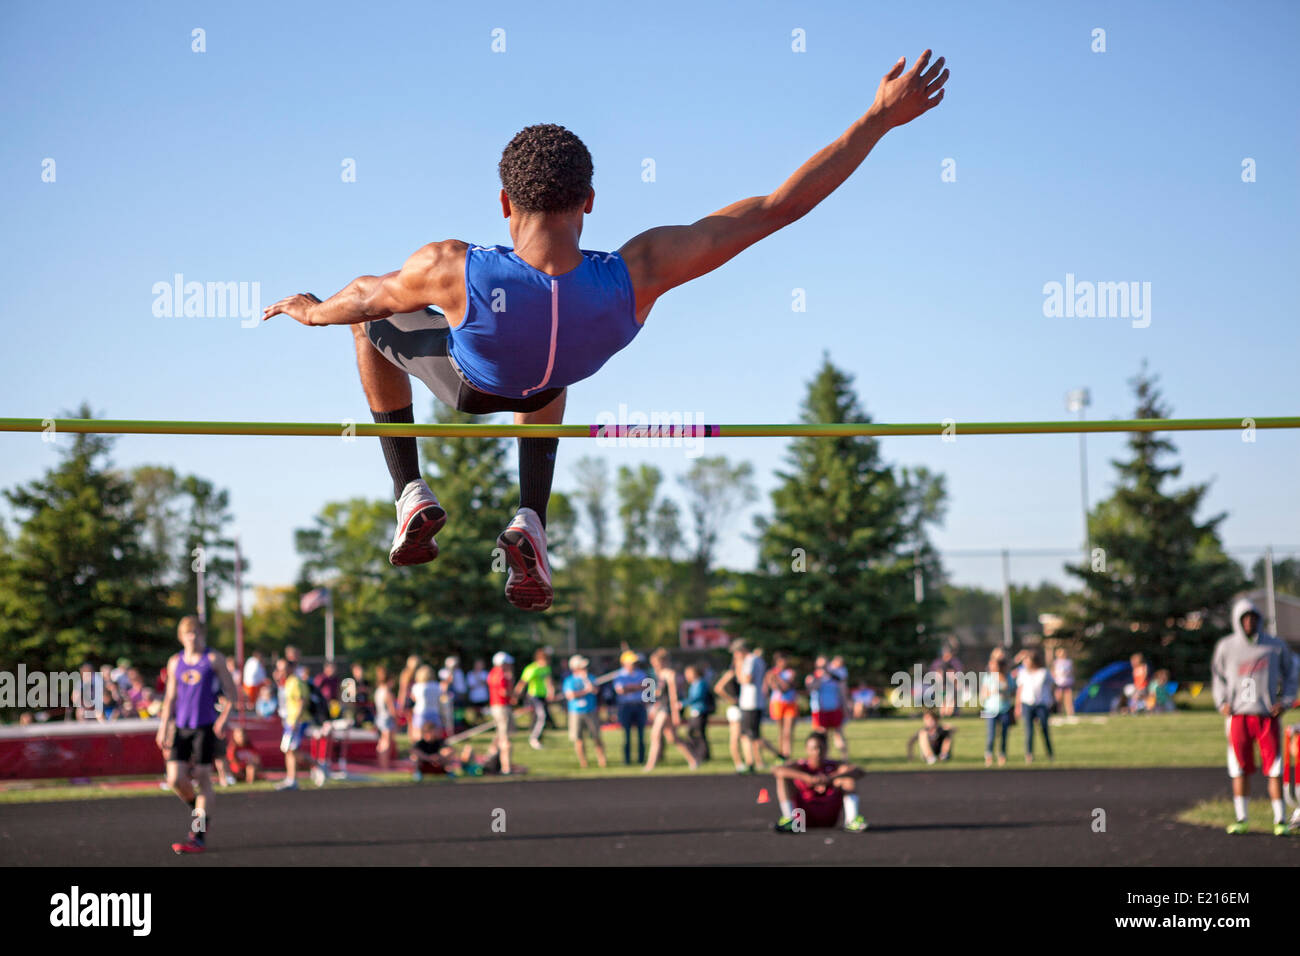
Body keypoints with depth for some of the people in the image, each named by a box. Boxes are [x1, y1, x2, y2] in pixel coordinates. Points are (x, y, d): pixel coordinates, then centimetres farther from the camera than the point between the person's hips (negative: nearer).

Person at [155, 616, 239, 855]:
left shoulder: (214, 658, 2)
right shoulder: (175, 662, 13)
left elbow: (230, 691, 1)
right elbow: (170, 697, 19)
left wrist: (225, 716, -14)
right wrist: (163, 728, 13)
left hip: (205, 726, -4)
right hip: (181, 727, 4)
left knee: (203, 778, -4)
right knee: (175, 779, -6)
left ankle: (199, 836, -2)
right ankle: (196, 811, 24)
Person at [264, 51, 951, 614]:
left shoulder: (452, 271, -46)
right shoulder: (639, 275, -43)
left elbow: (364, 299, -21)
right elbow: (781, 204, -40)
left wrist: (310, 311, 3)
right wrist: (882, 117, -34)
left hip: (466, 383, -2)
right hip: (544, 385, 2)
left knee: (370, 317, 29)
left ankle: (412, 495, 22)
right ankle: (531, 522, 21)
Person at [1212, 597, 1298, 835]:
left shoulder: (1275, 646, 4)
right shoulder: (1226, 646, 6)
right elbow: (1218, 676, 16)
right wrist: (1222, 702, 2)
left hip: (1268, 715, -1)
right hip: (1239, 715, 1)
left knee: (1274, 770, -3)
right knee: (1240, 769, 2)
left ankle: (1279, 820, 3)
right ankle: (1240, 818, 12)